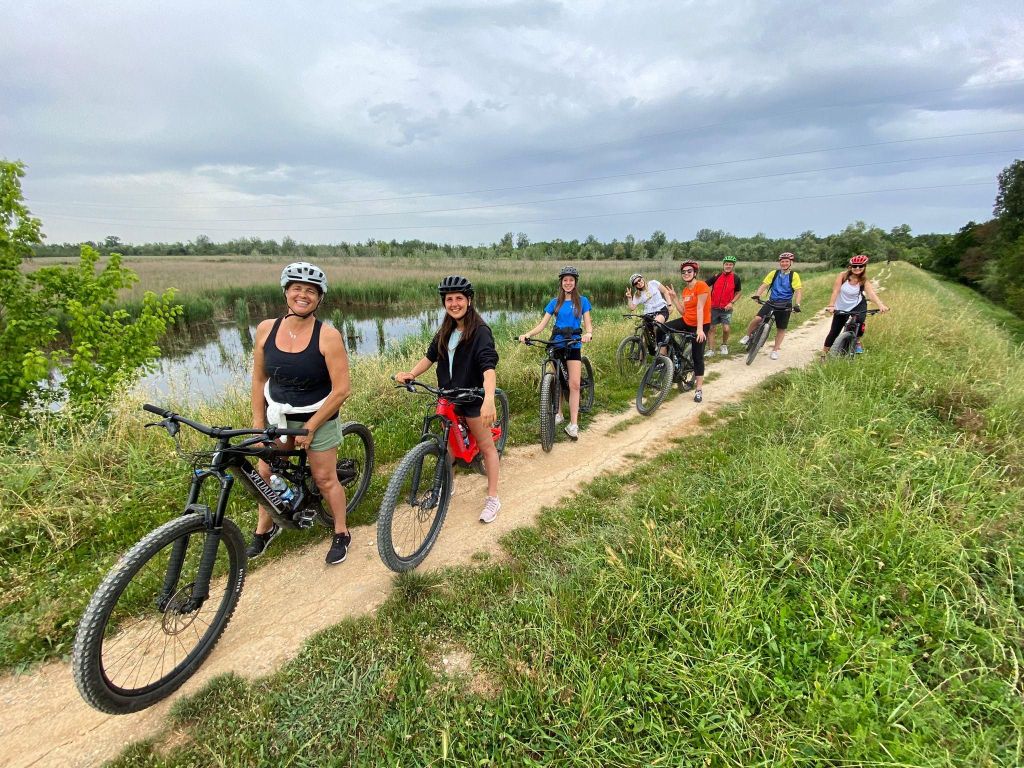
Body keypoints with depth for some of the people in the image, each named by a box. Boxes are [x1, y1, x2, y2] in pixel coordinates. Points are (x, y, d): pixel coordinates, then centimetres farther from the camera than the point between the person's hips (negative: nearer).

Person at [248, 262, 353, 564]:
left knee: (325, 479, 6)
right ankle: (264, 528, 39)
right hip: (277, 415, 4)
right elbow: (259, 378, 2)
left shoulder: (328, 336, -20)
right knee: (265, 473, 11)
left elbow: (341, 391, -19)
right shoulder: (266, 329, -7)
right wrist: (258, 422, 0)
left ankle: (341, 534, 28)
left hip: (317, 417, -4)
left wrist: (310, 428, -14)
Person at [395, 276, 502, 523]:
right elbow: (431, 356, 10)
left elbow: (488, 365, -30)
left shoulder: (480, 331, -17)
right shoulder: (445, 331, 7)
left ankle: (492, 498, 17)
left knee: (486, 445, 6)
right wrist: (411, 373, -8)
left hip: (472, 397, -6)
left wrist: (489, 398, -45)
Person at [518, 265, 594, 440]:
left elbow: (588, 324, -1)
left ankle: (573, 424, -8)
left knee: (574, 384, -10)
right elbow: (542, 324, 1)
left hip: (573, 345, -2)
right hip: (556, 343, 2)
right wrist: (527, 334, -17)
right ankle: (558, 414, 26)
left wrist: (588, 334, -26)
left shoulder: (582, 301, 4)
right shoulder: (555, 302, 7)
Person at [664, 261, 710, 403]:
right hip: (686, 322, 7)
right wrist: (674, 298, -4)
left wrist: (700, 329, -30)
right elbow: (683, 312, 3)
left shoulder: (701, 286, -16)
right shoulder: (685, 290, 7)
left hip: (700, 324, -7)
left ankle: (699, 390, 5)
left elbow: (700, 308, -25)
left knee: (697, 356, -3)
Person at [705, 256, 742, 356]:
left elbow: (738, 293, 7)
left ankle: (724, 345, 16)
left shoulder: (735, 278, -2)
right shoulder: (717, 276, -4)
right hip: (713, 307, 1)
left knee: (726, 328, -12)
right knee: (711, 329, 3)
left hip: (726, 308, -1)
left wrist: (731, 303, -7)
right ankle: (710, 350, 14)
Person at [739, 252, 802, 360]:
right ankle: (748, 336, 3)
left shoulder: (794, 275, -5)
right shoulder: (774, 273, 0)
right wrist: (757, 295, -27)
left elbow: (798, 291, -12)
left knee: (782, 329, 6)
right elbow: (764, 285, -8)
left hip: (785, 305, 0)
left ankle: (775, 350, 18)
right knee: (757, 319, -21)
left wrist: (797, 304, -27)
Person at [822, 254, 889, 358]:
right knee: (834, 331, -2)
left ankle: (857, 342, 5)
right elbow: (835, 291, -26)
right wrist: (831, 305, -41)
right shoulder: (842, 276, -18)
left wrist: (881, 305, -51)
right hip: (841, 308, 0)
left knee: (860, 323, -26)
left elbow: (871, 293, -32)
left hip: (858, 305, 0)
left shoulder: (864, 281, -16)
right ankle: (824, 352, 14)